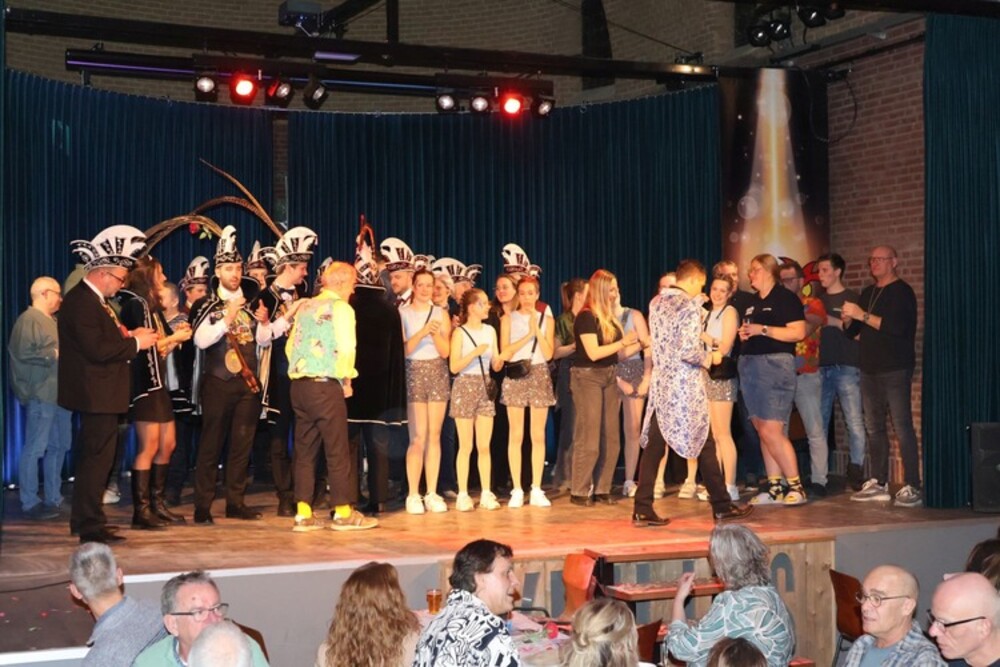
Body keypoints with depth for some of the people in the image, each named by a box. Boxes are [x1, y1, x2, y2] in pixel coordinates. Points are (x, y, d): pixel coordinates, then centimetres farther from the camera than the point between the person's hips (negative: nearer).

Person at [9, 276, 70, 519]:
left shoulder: (52, 321, 21)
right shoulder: (29, 319, -9)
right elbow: (24, 353, -19)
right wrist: (55, 354, -16)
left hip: (59, 392, 10)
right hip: (41, 394, -10)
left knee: (59, 446, 12)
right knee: (35, 448, -6)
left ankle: (53, 499, 19)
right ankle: (30, 503, -1)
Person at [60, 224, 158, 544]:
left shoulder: (94, 300, 14)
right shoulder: (81, 302, -19)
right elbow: (97, 350, -26)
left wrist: (130, 336, 2)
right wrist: (135, 343, -17)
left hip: (101, 394, 11)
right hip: (95, 394, -11)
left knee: (96, 458, 17)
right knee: (96, 458, -7)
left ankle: (87, 521, 26)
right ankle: (90, 526, -1)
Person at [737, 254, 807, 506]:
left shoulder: (785, 298, -4)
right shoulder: (752, 303, 19)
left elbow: (798, 332, -14)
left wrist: (762, 330, -16)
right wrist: (744, 334, 8)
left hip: (776, 364, -8)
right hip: (749, 365, 8)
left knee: (771, 431, -13)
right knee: (762, 431, 5)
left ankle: (795, 486, -6)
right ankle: (774, 488, 8)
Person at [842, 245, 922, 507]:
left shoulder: (901, 291, -4)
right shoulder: (868, 293, 19)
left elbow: (897, 326, -19)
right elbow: (852, 329, 21)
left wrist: (862, 315, -19)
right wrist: (848, 318, -1)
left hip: (895, 370, -8)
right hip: (870, 369, 8)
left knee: (902, 427, -10)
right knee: (874, 427, 8)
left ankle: (912, 487, -11)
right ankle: (878, 483, 13)